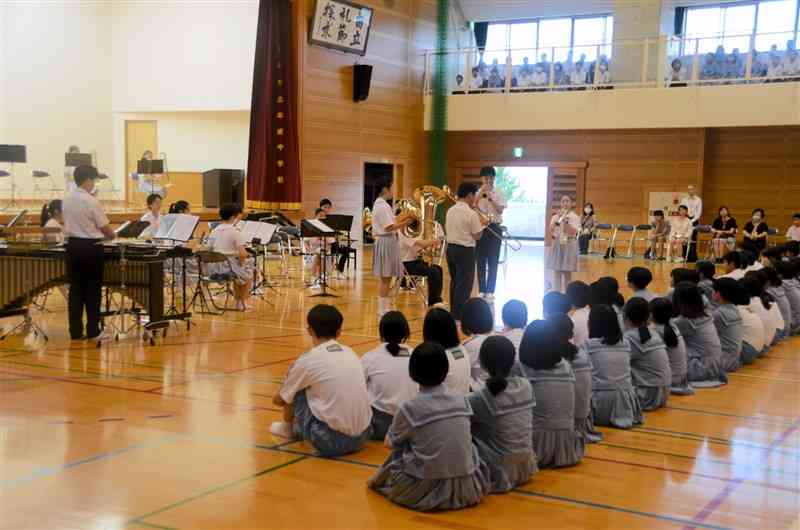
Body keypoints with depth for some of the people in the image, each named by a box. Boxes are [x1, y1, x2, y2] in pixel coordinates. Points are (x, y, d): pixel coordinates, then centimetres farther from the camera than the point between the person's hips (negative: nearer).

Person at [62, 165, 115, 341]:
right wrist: (112, 236, 13)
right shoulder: (92, 201, -15)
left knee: (75, 289, 8)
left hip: (73, 245, 6)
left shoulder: (67, 200, 5)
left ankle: (75, 331, 10)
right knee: (93, 290, 3)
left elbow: (69, 223, 14)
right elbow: (104, 228, -10)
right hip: (90, 247, -6)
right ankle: (93, 331, 7)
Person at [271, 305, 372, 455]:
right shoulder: (350, 353, 10)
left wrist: (278, 397, 35)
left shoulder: (307, 360, -6)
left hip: (331, 441, -5)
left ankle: (288, 428, 33)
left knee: (295, 390, 11)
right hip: (362, 436, 5)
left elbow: (279, 400, 10)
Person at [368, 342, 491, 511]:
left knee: (399, 450, 22)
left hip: (427, 490, -3)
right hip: (467, 488, 3)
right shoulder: (462, 400, 2)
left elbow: (390, 443, 8)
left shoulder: (410, 408, -9)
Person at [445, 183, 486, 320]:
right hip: (465, 251, -7)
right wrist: (481, 224, 7)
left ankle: (454, 312, 24)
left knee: (454, 281, 17)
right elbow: (477, 236, -12)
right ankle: (459, 315, 1)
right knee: (464, 284, 0)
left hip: (451, 247, 7)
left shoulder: (450, 211, 5)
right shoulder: (471, 214, -15)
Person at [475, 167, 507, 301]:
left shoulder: (498, 193, 1)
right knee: (480, 261, 5)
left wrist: (490, 197, -18)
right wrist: (480, 194, -16)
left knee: (493, 261, 1)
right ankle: (481, 290, 12)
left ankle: (490, 290, 8)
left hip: (494, 228, -1)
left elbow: (500, 210, -10)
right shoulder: (477, 193, 4)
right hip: (480, 227, 1)